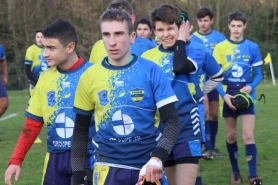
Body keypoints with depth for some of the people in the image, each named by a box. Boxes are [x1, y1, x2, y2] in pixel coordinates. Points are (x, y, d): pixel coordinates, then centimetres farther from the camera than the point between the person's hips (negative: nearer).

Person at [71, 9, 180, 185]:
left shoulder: (151, 71, -5)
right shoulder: (89, 77, 0)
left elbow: (172, 121, -7)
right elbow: (80, 131, 9)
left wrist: (157, 158, -23)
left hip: (147, 165, -1)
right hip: (108, 167, 1)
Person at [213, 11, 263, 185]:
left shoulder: (253, 47, 0)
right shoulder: (220, 47, -1)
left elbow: (258, 74, 5)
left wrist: (251, 86, -15)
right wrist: (224, 95, -16)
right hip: (228, 95, 1)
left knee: (248, 135, -10)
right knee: (231, 135, 9)